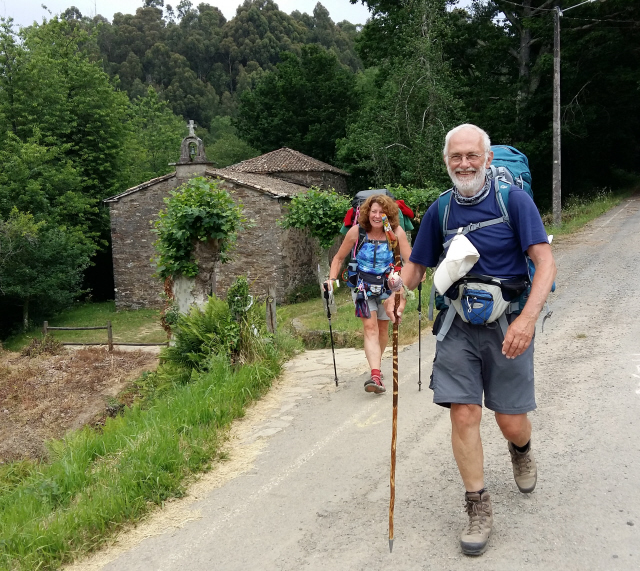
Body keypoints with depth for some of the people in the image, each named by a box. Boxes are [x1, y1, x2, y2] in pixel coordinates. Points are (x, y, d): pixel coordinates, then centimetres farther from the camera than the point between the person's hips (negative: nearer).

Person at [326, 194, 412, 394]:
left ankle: (376, 366, 39)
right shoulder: (357, 231, -11)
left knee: (383, 329, 14)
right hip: (363, 286, -1)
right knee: (370, 328, -15)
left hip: (388, 286, 1)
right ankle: (376, 376, -26)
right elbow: (339, 258, 0)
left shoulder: (396, 232, -13)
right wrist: (332, 279, -11)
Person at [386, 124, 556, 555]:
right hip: (457, 326, 3)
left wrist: (527, 318, -28)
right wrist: (400, 285, -11)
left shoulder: (514, 199, -8)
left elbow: (546, 263, -14)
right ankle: (479, 509, 12)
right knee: (464, 414, -5)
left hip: (508, 326, -2)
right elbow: (417, 265, 13)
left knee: (512, 422, 3)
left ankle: (521, 449, 42)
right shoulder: (440, 211, 4)